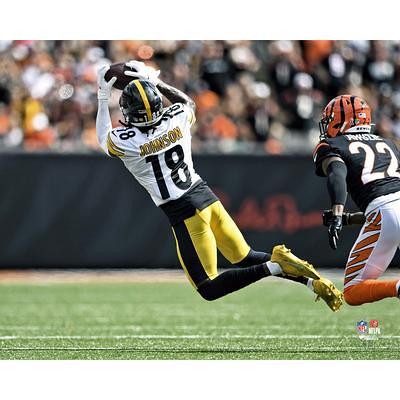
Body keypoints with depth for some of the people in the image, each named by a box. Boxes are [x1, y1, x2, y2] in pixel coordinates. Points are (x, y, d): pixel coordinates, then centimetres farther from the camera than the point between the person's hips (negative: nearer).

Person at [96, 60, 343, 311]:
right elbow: (189, 103, 23)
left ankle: (273, 267, -20)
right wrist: (155, 82, 25)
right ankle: (312, 280, 1)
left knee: (209, 290, 1)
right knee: (245, 258, 20)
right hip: (206, 195, 6)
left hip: (183, 213, -6)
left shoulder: (124, 142, -16)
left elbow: (104, 139, 12)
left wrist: (103, 97, 18)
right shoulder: (177, 118, -5)